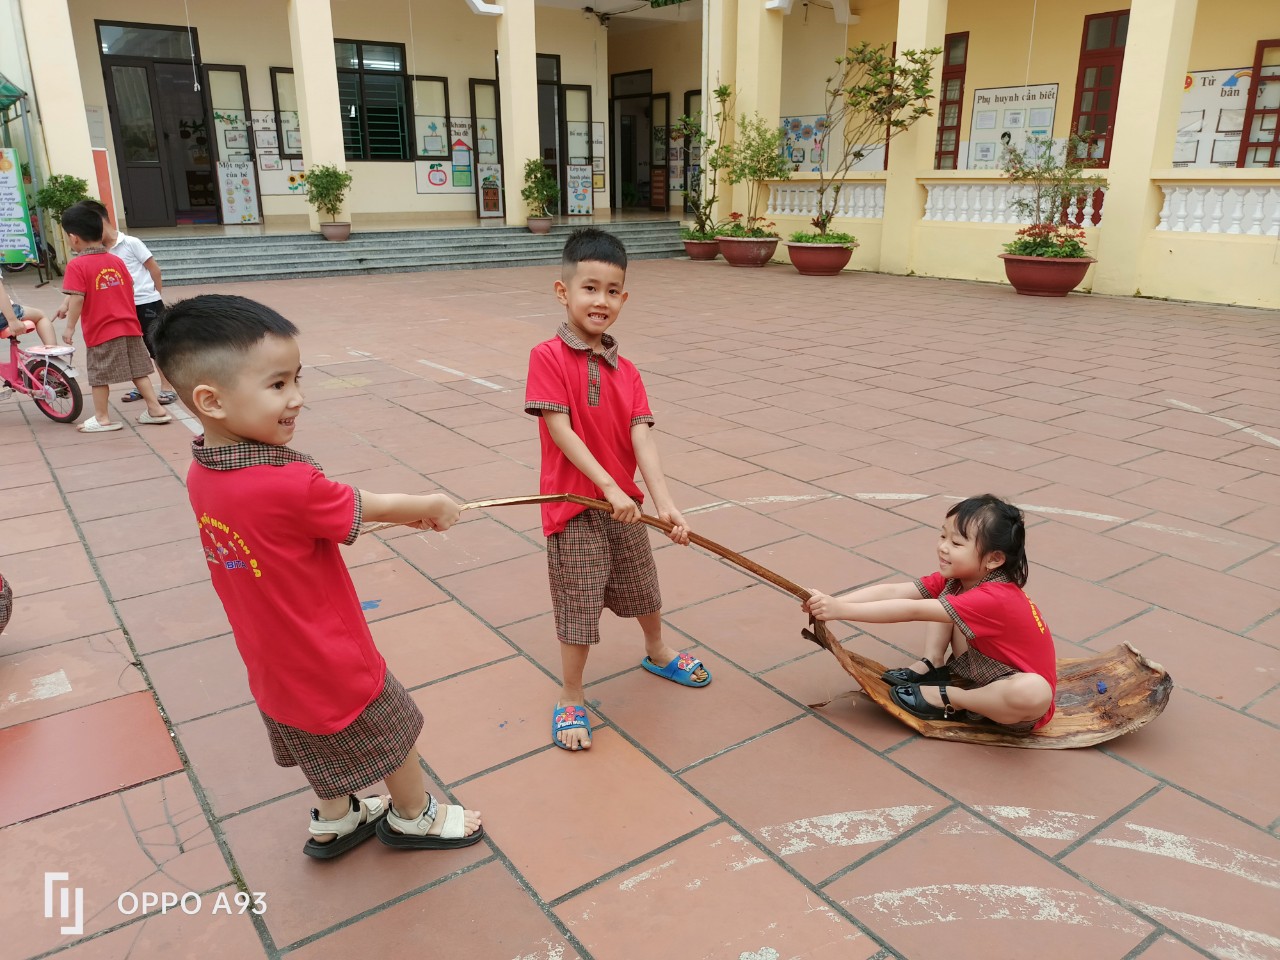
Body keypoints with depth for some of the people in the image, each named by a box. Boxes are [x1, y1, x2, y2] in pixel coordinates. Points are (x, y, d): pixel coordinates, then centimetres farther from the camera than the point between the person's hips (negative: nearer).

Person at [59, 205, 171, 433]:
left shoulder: (77, 265, -12)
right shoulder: (117, 260, 8)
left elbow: (77, 298, -17)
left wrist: (70, 327, -10)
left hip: (100, 331, -6)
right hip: (129, 326, 6)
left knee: (99, 375, 7)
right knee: (137, 370, 12)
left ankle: (102, 418, 15)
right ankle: (155, 409, 12)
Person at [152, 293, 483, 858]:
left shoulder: (201, 475, -9)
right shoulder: (289, 487, -35)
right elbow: (371, 507, -18)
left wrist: (403, 513, 2)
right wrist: (434, 506, 1)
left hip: (272, 668, 7)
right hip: (334, 669, -7)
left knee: (321, 745, 31)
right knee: (395, 732, 20)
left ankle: (334, 821, 52)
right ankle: (413, 818, 43)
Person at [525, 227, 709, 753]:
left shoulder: (625, 371, 1)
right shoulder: (547, 357, -14)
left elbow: (642, 437, -9)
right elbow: (561, 431, -20)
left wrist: (664, 502, -20)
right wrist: (610, 487, -25)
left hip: (624, 504, 6)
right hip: (574, 509, -5)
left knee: (643, 589, 24)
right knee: (578, 608, 4)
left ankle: (657, 653, 52)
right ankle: (571, 700, 26)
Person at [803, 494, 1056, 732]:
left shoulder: (995, 598, -33)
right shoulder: (955, 578, -8)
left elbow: (913, 611, -39)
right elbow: (892, 591, -17)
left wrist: (841, 610, -42)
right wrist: (833, 602, -30)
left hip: (1018, 689, -6)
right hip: (979, 672, 6)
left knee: (1037, 693, -43)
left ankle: (945, 698, -19)